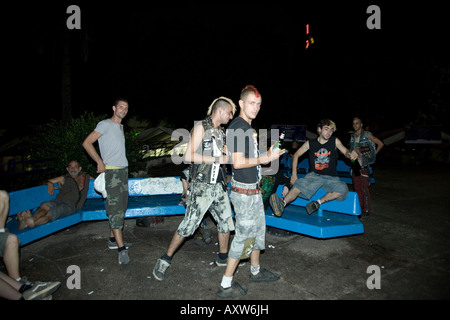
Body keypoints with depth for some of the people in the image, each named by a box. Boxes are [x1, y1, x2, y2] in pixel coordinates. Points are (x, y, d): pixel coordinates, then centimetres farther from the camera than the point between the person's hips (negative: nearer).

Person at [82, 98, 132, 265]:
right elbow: (87, 143, -11)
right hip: (112, 171, -9)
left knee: (121, 207, 11)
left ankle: (114, 239, 22)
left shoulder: (120, 127, 19)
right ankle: (121, 249, -12)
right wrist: (100, 162, -14)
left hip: (123, 170, 9)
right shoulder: (105, 124, -6)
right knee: (115, 208, -11)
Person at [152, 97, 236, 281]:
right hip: (201, 186, -7)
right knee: (189, 225, -3)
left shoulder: (221, 132, 14)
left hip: (218, 186, 7)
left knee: (226, 222, 12)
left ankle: (223, 257, 32)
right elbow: (189, 156, -19)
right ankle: (165, 260, 14)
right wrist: (218, 159, -18)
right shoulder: (201, 128, -9)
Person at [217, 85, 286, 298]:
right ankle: (226, 285, 12)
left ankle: (256, 271, 39)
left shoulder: (247, 127, 14)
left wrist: (270, 152, 9)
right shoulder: (238, 127, -17)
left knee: (258, 229, 20)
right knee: (243, 235, -1)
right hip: (244, 191, -10)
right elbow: (238, 162, -24)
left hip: (253, 189, 10)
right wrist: (263, 159, -14)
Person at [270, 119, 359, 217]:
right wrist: (294, 174, -2)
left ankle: (318, 203, -24)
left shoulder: (335, 141, 5)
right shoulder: (310, 143, 3)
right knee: (300, 184, -31)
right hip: (314, 175, -1)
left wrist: (350, 154, -30)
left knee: (343, 189, -30)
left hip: (331, 178, 1)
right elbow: (296, 155, 7)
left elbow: (345, 151, -2)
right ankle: (282, 203, -50)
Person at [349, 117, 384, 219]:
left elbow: (381, 144, 0)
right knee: (357, 188, 10)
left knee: (364, 188, -7)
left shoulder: (367, 135, -5)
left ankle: (366, 211, -1)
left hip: (364, 166, -6)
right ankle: (359, 208, 20)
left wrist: (373, 154, 0)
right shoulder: (352, 136, 12)